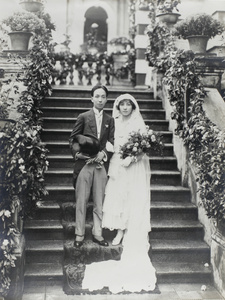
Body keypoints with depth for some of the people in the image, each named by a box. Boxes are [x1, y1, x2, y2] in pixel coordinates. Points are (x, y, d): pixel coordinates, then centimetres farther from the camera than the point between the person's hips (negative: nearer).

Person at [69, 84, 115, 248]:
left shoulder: (110, 120, 13)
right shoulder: (83, 117, 6)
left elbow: (112, 142, 7)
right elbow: (74, 138, 4)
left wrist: (103, 153, -10)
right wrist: (77, 152, -13)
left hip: (101, 164, 2)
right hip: (84, 163, -2)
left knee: (99, 201, 5)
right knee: (81, 200, 0)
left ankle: (97, 233, 15)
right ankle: (79, 235, 9)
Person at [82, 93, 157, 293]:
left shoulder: (139, 123, 0)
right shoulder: (115, 123, 10)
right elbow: (111, 144, 9)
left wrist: (132, 157, -18)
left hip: (135, 166, -3)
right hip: (118, 164, 3)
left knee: (136, 199, -4)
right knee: (117, 196, 0)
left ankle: (139, 237, 2)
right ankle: (121, 231, 10)